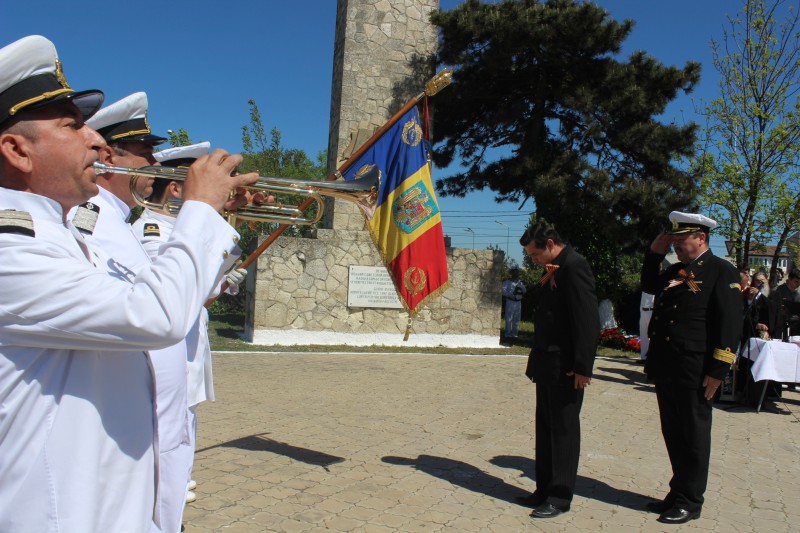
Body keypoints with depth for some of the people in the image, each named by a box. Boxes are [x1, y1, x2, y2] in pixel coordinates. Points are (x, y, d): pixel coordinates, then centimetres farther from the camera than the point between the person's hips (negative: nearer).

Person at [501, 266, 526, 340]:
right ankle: (507, 334, 2)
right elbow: (503, 291, -13)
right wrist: (512, 293, -21)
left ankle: (514, 334, 17)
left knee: (516, 319, 9)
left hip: (518, 302, 6)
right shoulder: (507, 282, -3)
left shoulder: (520, 282, 14)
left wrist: (521, 285, -9)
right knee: (509, 319, -4)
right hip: (510, 301, -5)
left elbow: (524, 291, 8)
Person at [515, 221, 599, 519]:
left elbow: (587, 320, -20)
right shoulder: (553, 271, 14)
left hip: (565, 367, -9)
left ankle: (560, 497, 12)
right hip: (548, 365, 9)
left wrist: (582, 366, -22)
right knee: (545, 429, 14)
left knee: (563, 430, 1)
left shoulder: (574, 266, -14)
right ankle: (545, 489, 25)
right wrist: (537, 361, 11)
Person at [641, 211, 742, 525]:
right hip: (665, 369, 7)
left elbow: (730, 324, -13)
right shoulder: (675, 271, 14)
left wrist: (718, 370, -17)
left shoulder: (722, 272, -8)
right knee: (673, 435, 15)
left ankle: (690, 502, 17)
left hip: (694, 372, -7)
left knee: (693, 437, 5)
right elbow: (648, 286, 30)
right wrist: (654, 254, 15)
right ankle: (678, 494, 28)